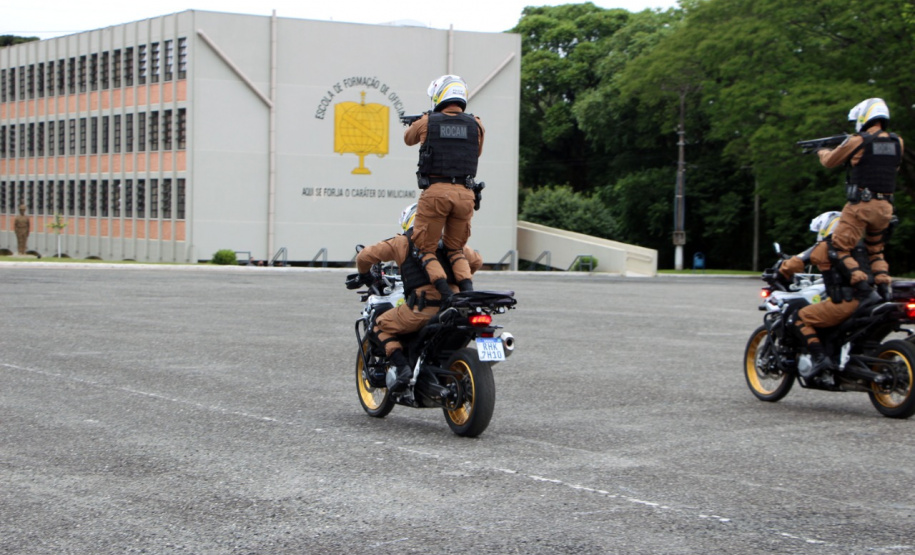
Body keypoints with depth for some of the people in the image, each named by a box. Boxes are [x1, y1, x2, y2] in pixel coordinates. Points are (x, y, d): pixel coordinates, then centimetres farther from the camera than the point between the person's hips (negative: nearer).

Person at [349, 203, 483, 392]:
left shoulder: (402, 242, 12)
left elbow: (365, 256, 11)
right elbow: (476, 260, 24)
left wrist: (364, 275, 33)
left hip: (422, 305, -4)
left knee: (382, 325, 15)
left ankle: (401, 367, -5)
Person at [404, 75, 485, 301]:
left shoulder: (427, 122, 3)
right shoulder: (476, 125, 9)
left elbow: (408, 138, 25)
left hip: (435, 190, -3)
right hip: (465, 193, 3)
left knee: (426, 247, 8)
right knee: (455, 248, 19)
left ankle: (441, 286, -16)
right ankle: (467, 284, -5)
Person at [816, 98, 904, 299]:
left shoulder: (857, 141, -7)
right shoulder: (897, 142, 7)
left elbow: (830, 161, 7)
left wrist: (822, 152, 31)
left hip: (860, 205, -6)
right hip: (885, 206, 6)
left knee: (840, 247, 0)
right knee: (875, 249, 22)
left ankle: (858, 280, -19)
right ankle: (883, 281, 2)